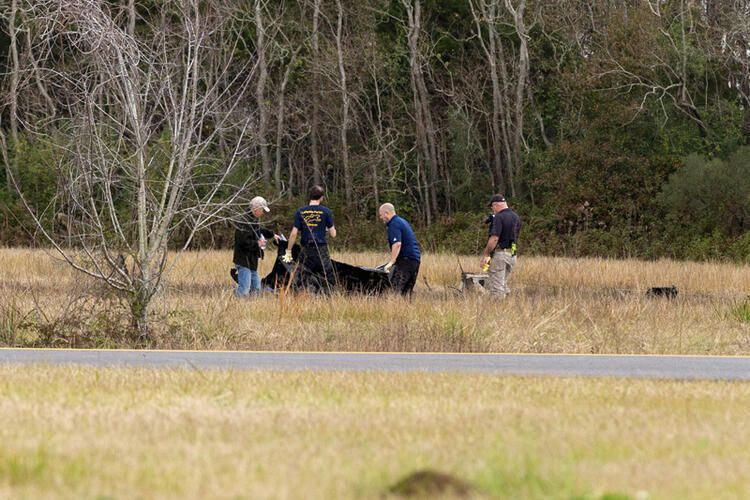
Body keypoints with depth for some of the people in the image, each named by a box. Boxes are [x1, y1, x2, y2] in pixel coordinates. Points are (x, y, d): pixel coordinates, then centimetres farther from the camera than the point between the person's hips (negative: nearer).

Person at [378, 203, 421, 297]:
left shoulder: (394, 225, -12)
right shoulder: (402, 221, 20)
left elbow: (397, 244, -25)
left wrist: (391, 262, -30)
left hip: (406, 260, -10)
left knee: (396, 289, -13)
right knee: (407, 291, 11)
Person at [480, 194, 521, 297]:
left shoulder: (499, 217, -15)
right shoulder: (516, 217, 11)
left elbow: (494, 238, -21)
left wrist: (485, 254, -17)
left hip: (499, 254, -8)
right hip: (512, 254, 8)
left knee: (496, 286, -5)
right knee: (503, 284, 17)